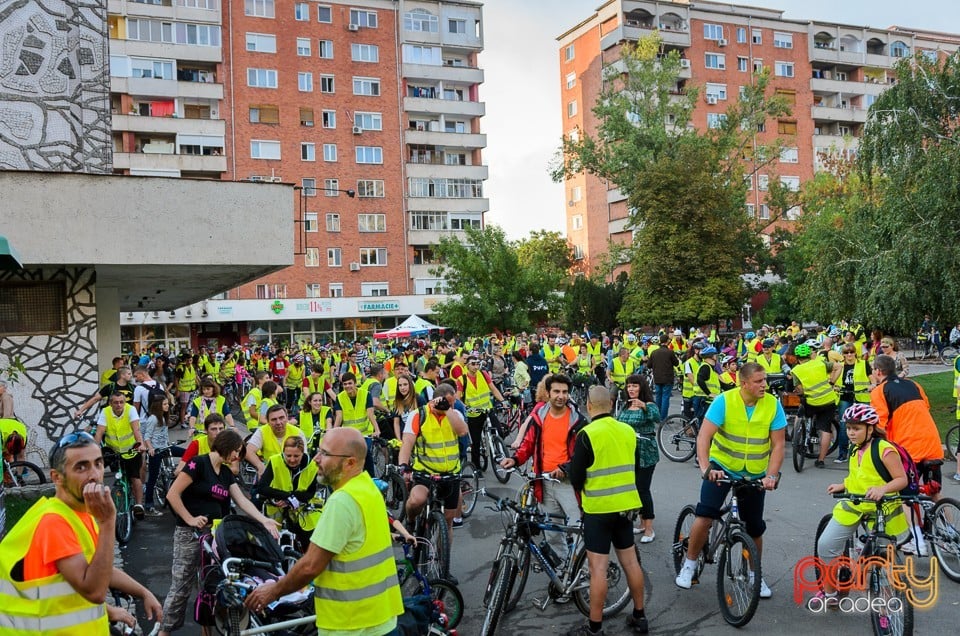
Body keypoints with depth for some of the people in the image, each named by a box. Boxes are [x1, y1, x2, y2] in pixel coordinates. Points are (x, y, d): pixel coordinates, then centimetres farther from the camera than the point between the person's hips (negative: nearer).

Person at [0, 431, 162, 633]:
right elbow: (94, 591, -28)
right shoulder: (53, 521, -22)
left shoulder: (81, 514, 6)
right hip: (54, 630, -8)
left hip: (79, 628, 8)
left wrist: (144, 593, 14)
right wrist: (107, 522, -30)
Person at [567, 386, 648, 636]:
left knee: (598, 568, -1)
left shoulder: (587, 434, -15)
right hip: (626, 505, 6)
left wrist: (582, 489, 9)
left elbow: (576, 478, -11)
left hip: (598, 508, -6)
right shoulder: (628, 431, 3)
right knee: (630, 561, 15)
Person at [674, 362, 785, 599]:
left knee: (755, 526, 9)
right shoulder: (724, 401, -18)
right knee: (705, 515, -17)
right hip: (722, 466, -2)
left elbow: (778, 444, -10)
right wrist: (705, 467, -35)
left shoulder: (773, 404, -12)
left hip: (755, 474, 2)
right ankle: (689, 564, 3)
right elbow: (704, 436, -22)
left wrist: (771, 475, -22)